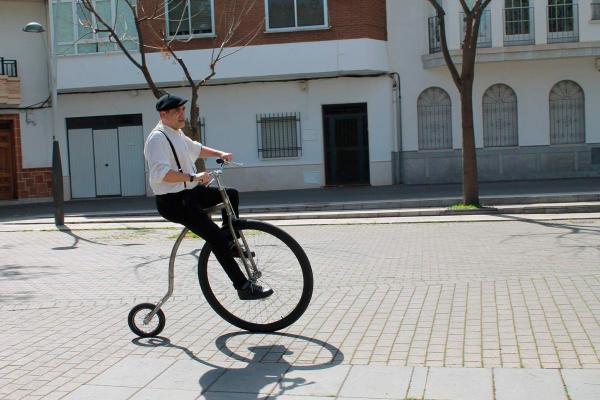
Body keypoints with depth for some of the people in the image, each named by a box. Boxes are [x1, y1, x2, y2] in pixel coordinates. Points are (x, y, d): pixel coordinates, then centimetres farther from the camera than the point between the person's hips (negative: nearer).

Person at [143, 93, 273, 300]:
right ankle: (244, 287, -14)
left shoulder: (177, 134, 14)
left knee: (231, 194, 14)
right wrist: (193, 177, -39)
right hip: (173, 202, -10)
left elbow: (196, 148, 33)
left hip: (190, 192, 10)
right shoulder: (157, 138, -18)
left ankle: (230, 243, 18)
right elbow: (160, 173, -33)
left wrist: (220, 153, 19)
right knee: (216, 238, -18)